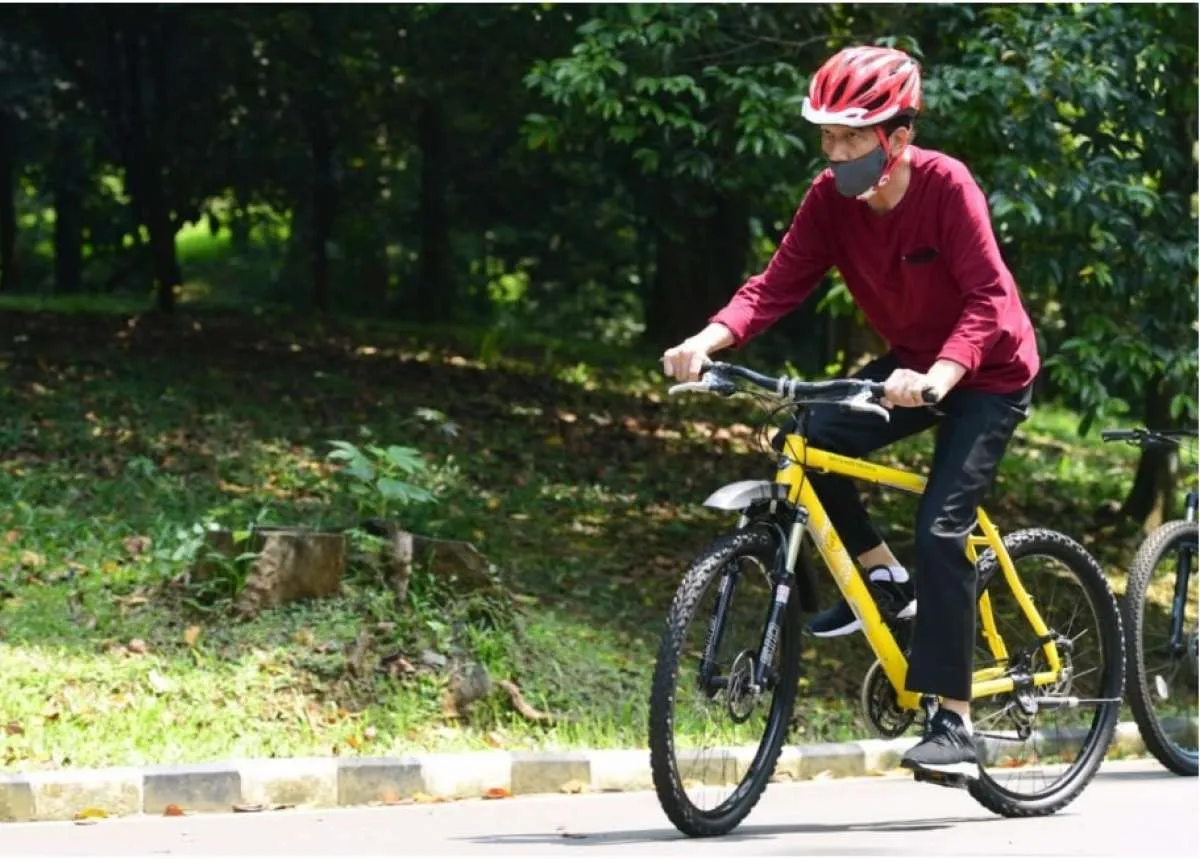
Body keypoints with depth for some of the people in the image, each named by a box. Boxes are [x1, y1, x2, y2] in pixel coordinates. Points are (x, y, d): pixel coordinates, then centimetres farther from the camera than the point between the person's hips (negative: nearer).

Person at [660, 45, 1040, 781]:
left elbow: (989, 298, -32)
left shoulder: (945, 185, -27)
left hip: (987, 370, -5)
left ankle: (955, 724, -12)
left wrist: (936, 379, -48)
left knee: (942, 528, -17)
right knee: (814, 437, -20)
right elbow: (778, 285, -17)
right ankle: (886, 580, 3)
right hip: (914, 362, 5)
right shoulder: (831, 199, -12)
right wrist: (707, 341, -35)